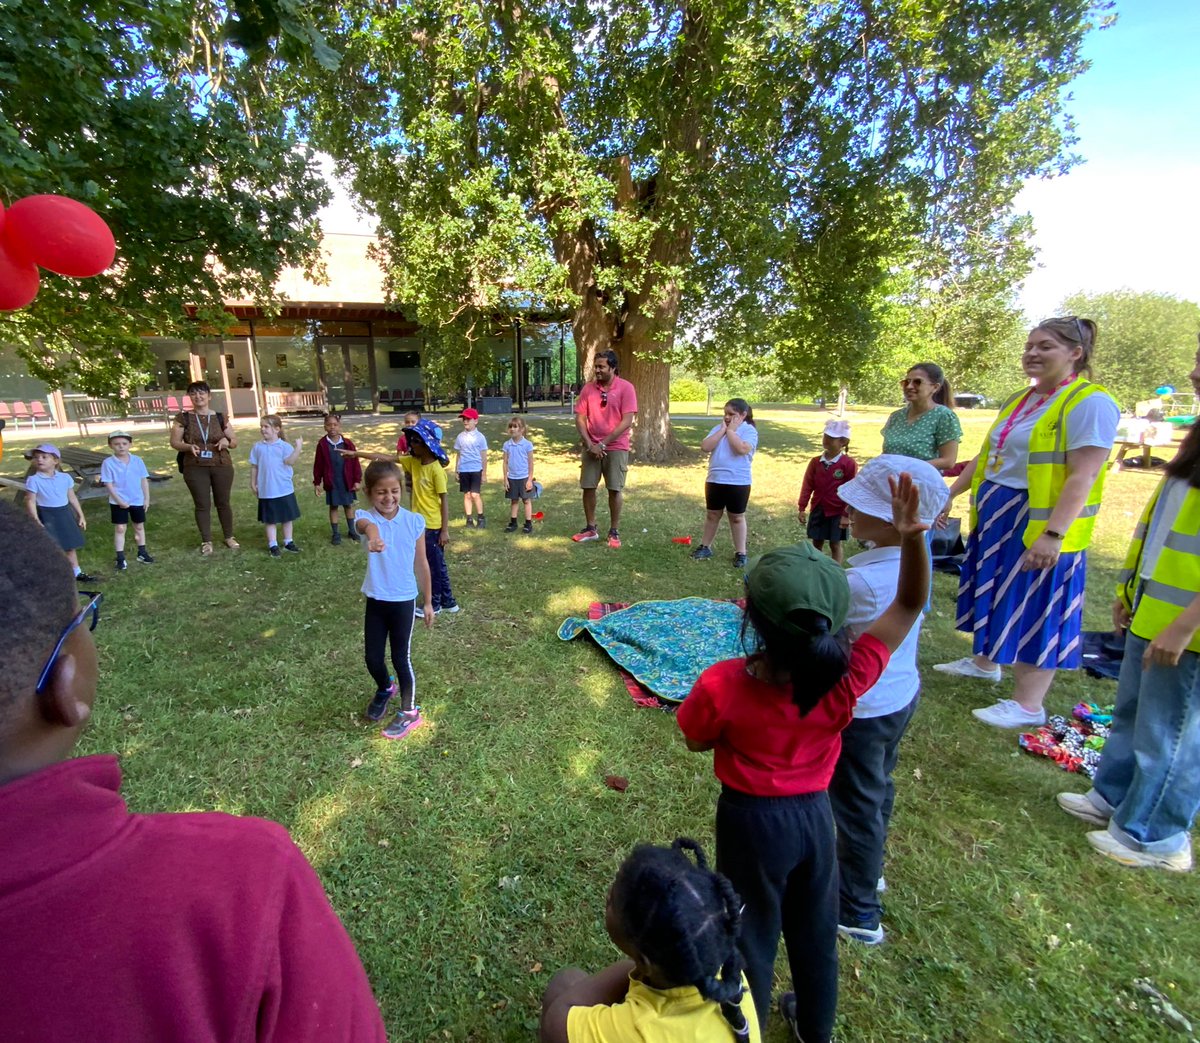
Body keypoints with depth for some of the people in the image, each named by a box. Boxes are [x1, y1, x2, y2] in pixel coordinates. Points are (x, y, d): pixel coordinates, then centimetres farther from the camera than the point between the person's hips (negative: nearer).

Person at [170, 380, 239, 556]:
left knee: (223, 502, 10)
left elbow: (235, 441, 7)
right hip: (195, 469, -1)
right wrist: (189, 446, -19)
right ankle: (206, 541, 15)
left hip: (222, 466, 1)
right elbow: (174, 442, 1)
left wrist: (226, 441, -15)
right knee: (202, 505, 5)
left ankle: (229, 537, 24)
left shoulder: (220, 418, 4)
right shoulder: (183, 418, 0)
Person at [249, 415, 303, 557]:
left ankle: (288, 542, 25)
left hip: (285, 490, -1)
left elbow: (290, 461, -21)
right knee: (270, 520, 7)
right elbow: (254, 467, 8)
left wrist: (298, 448, -31)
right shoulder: (258, 447, 3)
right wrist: (253, 483, 7)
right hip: (266, 491, 1)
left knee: (287, 517, 11)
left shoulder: (284, 446, -5)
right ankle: (273, 545, 16)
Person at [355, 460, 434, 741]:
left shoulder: (415, 521, -9)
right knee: (373, 658, 13)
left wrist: (428, 602, 5)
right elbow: (367, 525, -40)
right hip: (375, 600, 2)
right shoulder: (365, 517, -12)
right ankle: (385, 689, 47)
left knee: (401, 658, 6)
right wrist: (373, 535, -65)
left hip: (404, 601, -1)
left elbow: (421, 564, 0)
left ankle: (409, 712, 27)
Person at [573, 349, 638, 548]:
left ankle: (614, 531, 12)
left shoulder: (626, 388, -7)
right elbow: (580, 418, 3)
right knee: (588, 487, 5)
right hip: (592, 447, 4)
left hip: (616, 447, -3)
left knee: (615, 490, 0)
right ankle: (590, 528, 19)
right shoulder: (588, 388, 4)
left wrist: (603, 444, -14)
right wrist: (589, 444, -10)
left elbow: (627, 421, -13)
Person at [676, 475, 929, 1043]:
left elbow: (697, 741, -12)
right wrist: (912, 537, -28)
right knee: (816, 931, 29)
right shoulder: (847, 677, -25)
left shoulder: (723, 686, -33)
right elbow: (908, 604, -16)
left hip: (750, 820, -3)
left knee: (752, 937, 24)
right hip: (815, 814, 3)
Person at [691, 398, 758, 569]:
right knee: (712, 514, 16)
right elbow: (705, 447, -8)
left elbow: (742, 449, -26)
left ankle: (740, 553, 17)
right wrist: (722, 430, -10)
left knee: (737, 517, 7)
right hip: (714, 480, 5)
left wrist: (731, 431, -14)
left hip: (738, 483, -5)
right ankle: (705, 547, 29)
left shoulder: (749, 430, -8)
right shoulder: (718, 428, 6)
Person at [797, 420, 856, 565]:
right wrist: (802, 508, 0)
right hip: (818, 510, 4)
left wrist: (847, 514, -12)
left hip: (838, 512, -3)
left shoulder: (849, 463, -11)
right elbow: (807, 486, 2)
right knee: (817, 543, 12)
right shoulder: (815, 462, -1)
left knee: (835, 544, 6)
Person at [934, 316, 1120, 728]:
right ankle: (983, 662, 38)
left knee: (1035, 609, 0)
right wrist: (948, 496, 16)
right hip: (994, 515, 8)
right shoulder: (1019, 401, 12)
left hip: (1039, 526, -8)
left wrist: (1054, 534, -26)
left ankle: (1027, 705, 12)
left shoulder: (1089, 403, -13)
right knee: (997, 597, 19)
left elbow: (1083, 477, -20)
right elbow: (985, 457, 17)